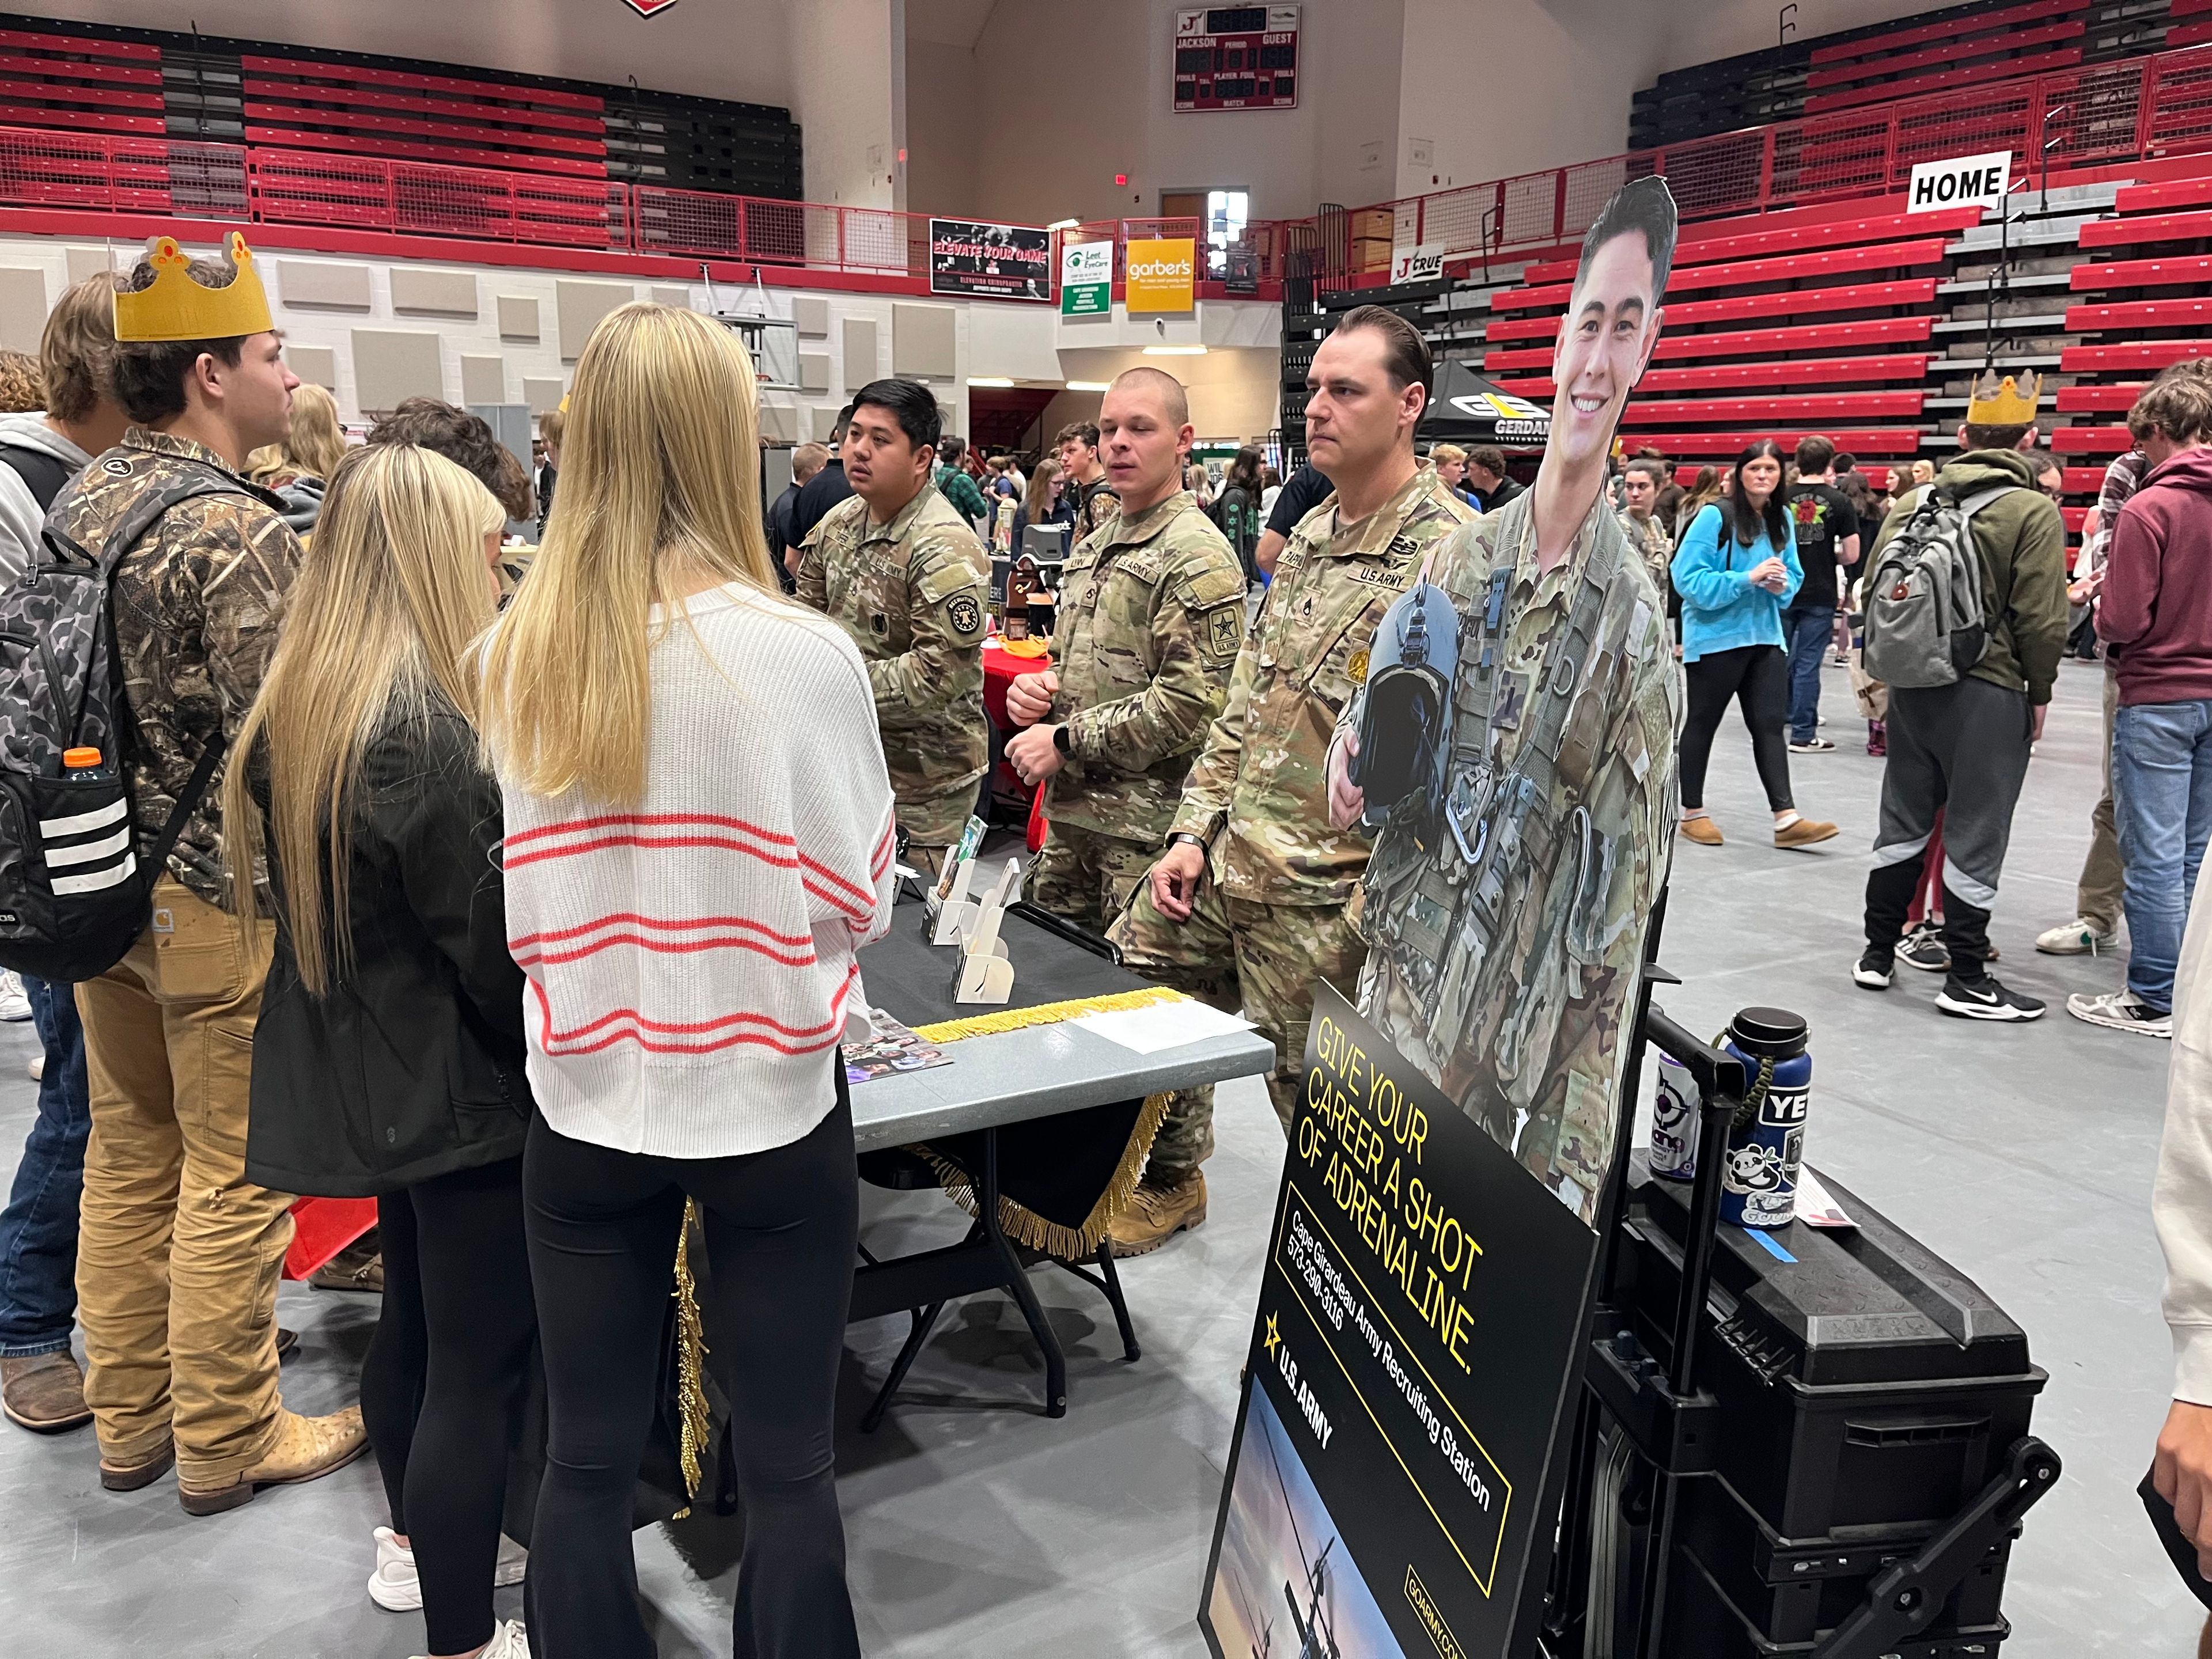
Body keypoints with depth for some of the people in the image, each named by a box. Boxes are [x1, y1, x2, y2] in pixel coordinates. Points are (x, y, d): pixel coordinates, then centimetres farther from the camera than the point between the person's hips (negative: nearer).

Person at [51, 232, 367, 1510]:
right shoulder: (240, 531, -20)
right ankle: (228, 1441, 20)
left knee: (131, 1155, 18)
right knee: (235, 1176, 5)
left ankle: (130, 1423, 32)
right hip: (221, 898, -9)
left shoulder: (83, 498, 7)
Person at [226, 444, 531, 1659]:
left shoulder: (295, 706, 4)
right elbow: (491, 939, -21)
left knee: (414, 1315, 25)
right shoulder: (421, 728, -24)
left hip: (367, 1074, 9)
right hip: (462, 1086, -9)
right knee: (478, 1365, 3)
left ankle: (417, 1544, 44)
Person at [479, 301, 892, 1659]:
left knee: (589, 1463, 18)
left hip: (587, 1102, 3)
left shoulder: (520, 653, -7)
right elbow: (858, 896, -8)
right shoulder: (802, 652, -17)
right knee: (789, 1470, 14)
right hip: (769, 1099, -3)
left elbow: (525, 896, 3)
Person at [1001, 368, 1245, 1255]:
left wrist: (1068, 742, -17)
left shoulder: (1197, 557, -13)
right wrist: (1037, 687, 4)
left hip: (1146, 822, -9)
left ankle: (1171, 1178, 19)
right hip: (1073, 813, 9)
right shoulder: (1093, 546, 15)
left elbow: (1192, 705, -21)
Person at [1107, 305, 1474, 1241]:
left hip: (1322, 900, -8)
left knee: (1317, 1104, 7)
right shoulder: (1310, 535, 11)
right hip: (1219, 863, 8)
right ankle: (1170, 1177, 43)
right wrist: (1196, 831, 9)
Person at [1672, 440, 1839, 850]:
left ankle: (1787, 819, 1)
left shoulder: (1782, 520, 8)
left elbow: (1795, 574, 17)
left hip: (1766, 637, 6)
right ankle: (1692, 813, 19)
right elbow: (1688, 577, -18)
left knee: (1770, 724, 2)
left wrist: (1783, 585, -7)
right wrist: (1748, 578, -24)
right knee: (1703, 724, 7)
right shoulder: (1715, 515, -13)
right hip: (1715, 637, -6)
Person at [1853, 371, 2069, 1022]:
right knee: (1974, 837, 2)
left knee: (1903, 822, 15)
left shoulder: (1912, 502, 6)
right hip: (1989, 692, -5)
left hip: (1911, 683, 5)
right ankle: (1966, 980, 9)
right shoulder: (2035, 512, -9)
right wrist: (2039, 692, 1)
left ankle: (1878, 952, 23)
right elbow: (2042, 619, -12)